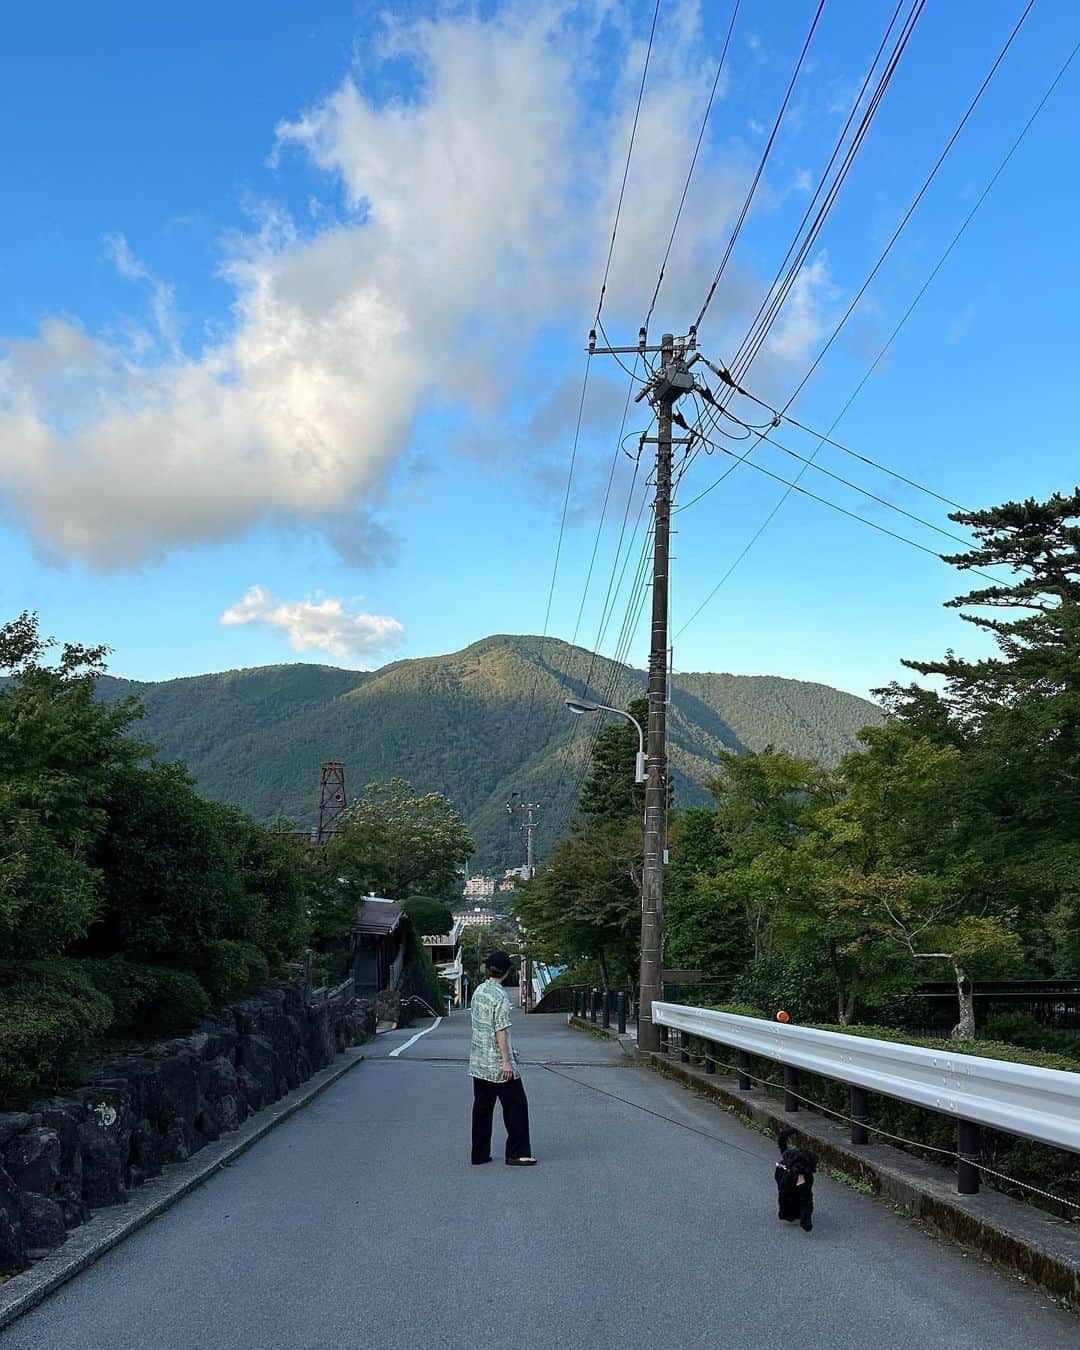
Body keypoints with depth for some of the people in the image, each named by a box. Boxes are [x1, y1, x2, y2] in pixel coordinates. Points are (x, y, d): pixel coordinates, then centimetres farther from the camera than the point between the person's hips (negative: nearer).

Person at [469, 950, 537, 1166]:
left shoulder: (478, 992, 8)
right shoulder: (500, 996, -16)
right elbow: (501, 1031, -19)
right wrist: (506, 1061, -16)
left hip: (478, 1062, 8)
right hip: (497, 1063, -8)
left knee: (482, 1107, 12)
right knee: (516, 1105, 2)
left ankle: (480, 1153, 14)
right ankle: (517, 1153, 4)